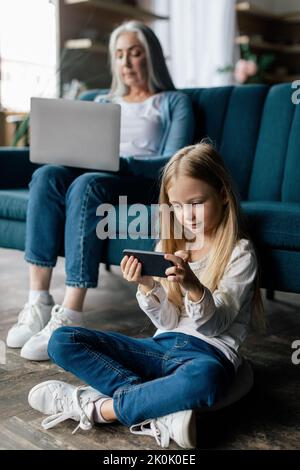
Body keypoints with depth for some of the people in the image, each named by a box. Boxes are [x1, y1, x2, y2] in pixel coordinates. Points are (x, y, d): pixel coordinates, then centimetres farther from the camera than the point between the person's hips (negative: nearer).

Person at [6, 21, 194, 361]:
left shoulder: (174, 102, 15)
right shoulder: (102, 102, 30)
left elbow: (174, 161, -1)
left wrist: (123, 162, -19)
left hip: (144, 183, -4)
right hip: (92, 175, 5)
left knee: (86, 185, -37)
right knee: (47, 175, -29)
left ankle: (69, 317, -42)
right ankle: (38, 303, -34)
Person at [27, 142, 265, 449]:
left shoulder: (240, 252, -2)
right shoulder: (169, 245, 11)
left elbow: (215, 325, -10)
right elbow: (167, 321, 5)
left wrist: (194, 287, -31)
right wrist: (146, 286, -15)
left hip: (210, 352, -5)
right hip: (164, 345, 6)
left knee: (204, 378, -44)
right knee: (61, 341, -10)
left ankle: (98, 407, -21)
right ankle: (161, 411, -25)